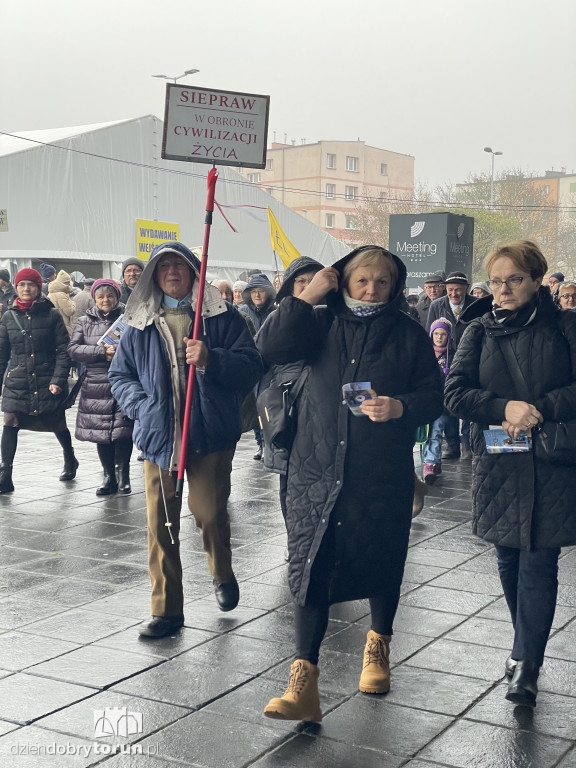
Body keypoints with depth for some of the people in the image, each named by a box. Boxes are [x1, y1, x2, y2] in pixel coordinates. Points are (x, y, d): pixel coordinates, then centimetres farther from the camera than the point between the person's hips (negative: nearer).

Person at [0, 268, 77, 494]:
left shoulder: (52, 314, -3)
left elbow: (63, 350, -6)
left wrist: (58, 379, -15)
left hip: (47, 382, -2)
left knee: (57, 424, 12)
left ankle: (70, 460, 40)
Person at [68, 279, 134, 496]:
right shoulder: (85, 322, 10)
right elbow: (73, 349, 0)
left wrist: (118, 351, -17)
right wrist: (102, 352, -13)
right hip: (96, 385, 3)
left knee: (122, 429, -5)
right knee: (100, 431, 5)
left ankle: (123, 475, 10)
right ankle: (108, 477, 17)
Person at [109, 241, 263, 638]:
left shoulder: (222, 316, 4)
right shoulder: (140, 322, 13)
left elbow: (251, 366, -1)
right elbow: (120, 374, 19)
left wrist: (211, 360, -18)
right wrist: (141, 405, 2)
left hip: (210, 434, -3)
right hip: (159, 436, 3)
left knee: (210, 513, -4)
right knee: (161, 525, 3)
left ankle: (223, 573, 29)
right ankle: (167, 609, 15)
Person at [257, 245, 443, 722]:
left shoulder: (408, 334, 4)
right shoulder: (322, 323, 5)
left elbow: (435, 396, 5)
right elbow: (271, 348, -9)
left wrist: (400, 407, -15)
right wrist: (307, 297, -10)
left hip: (384, 473, 0)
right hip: (318, 470, 0)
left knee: (383, 561, 13)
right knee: (311, 568, -4)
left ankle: (378, 647, 40)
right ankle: (304, 685, -2)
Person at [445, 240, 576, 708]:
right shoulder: (480, 331, 5)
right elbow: (455, 392, -4)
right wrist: (506, 407, -18)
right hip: (499, 464, 3)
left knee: (538, 560, -6)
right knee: (509, 559, 12)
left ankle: (526, 664, 0)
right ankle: (528, 646, 31)